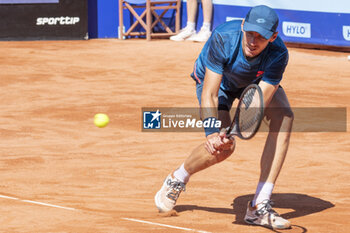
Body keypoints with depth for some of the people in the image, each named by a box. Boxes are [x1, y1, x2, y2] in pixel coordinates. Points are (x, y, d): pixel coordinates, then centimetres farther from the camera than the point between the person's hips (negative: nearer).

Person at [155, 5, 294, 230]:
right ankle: (177, 180, 13)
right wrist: (212, 134, -53)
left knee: (284, 117, -25)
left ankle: (259, 207, -22)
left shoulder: (278, 55, -36)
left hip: (256, 82, 3)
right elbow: (209, 95, -39)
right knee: (223, 147, -22)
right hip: (216, 79, -2)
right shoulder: (223, 38, -39)